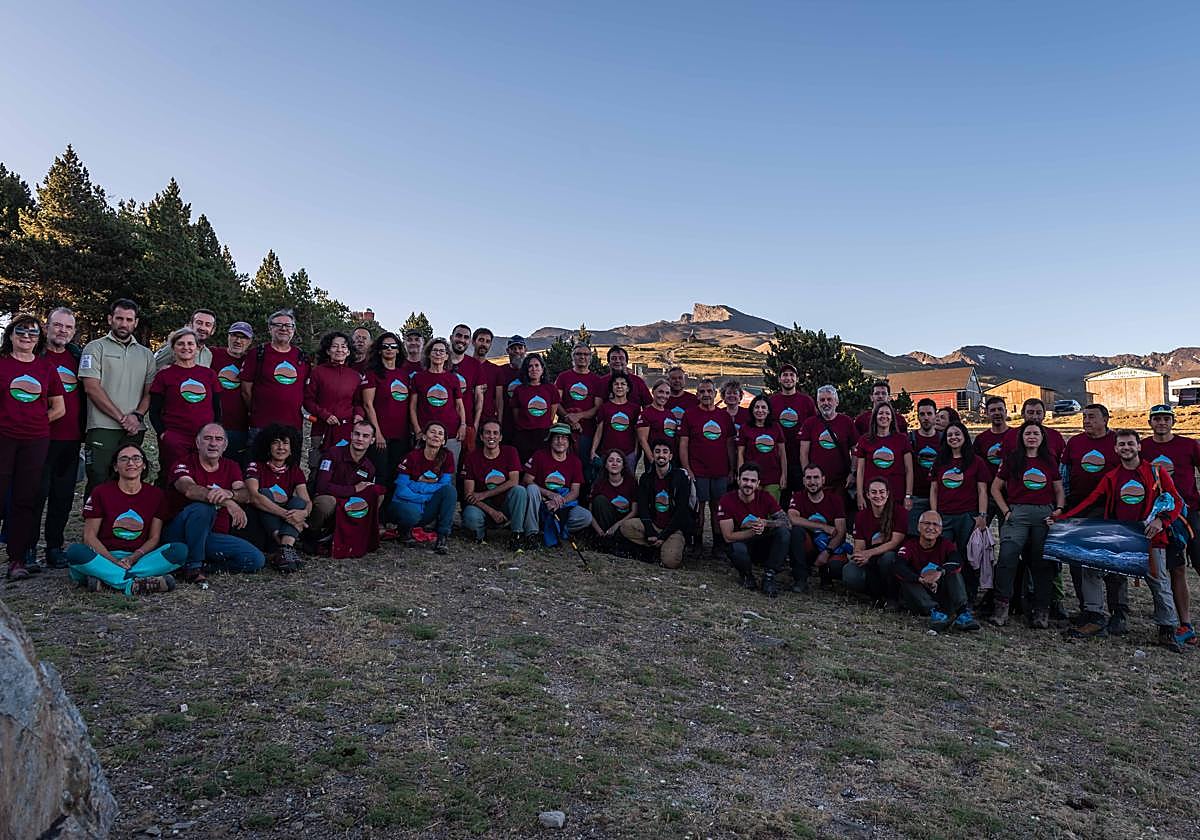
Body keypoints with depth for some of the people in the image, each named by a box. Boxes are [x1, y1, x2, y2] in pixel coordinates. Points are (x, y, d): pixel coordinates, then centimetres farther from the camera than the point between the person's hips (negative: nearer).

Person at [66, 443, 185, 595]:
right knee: (75, 552, -32)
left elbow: (154, 538, 5)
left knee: (180, 550, -27)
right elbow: (89, 536, -1)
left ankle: (103, 578, -32)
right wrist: (114, 561, -16)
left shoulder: (156, 495, 8)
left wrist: (133, 558, -14)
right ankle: (135, 584, -39)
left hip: (140, 558, 1)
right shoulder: (101, 492, 4)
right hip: (105, 556, -1)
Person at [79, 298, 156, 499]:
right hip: (102, 428, -4)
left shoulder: (146, 354, 17)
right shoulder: (96, 348, 4)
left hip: (134, 430, 4)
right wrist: (121, 418, -9)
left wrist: (137, 415, -6)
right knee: (98, 484, -5)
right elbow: (92, 388, -5)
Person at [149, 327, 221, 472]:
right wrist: (163, 434, -7)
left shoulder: (209, 374, 12)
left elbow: (217, 409, 15)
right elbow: (154, 412, 5)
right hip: (175, 440, -2)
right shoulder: (164, 375, 5)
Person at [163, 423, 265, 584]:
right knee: (202, 507, -36)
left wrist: (229, 493, -35)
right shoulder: (184, 464, -4)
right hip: (181, 533, -4)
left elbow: (245, 495, -9)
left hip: (215, 536, 4)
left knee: (256, 560, -17)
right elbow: (189, 489, -28)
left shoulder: (231, 467, 10)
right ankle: (192, 566, -23)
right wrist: (227, 502, -43)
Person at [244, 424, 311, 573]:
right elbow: (254, 496, -21)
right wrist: (285, 514, -33)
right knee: (265, 492, -24)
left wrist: (304, 512, -32)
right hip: (261, 525, -2)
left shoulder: (296, 471, 9)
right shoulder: (256, 466, -2)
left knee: (298, 502, -21)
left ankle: (285, 548, -46)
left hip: (287, 527, 3)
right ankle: (285, 549, -40)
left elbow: (307, 502, -6)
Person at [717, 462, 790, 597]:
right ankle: (746, 575, -2)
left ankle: (769, 576, -15)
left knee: (784, 532, -24)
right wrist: (753, 531, -33)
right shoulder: (727, 501, -15)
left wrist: (765, 523, -32)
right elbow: (728, 537, -19)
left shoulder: (765, 497, -8)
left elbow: (785, 520, -13)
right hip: (743, 545, -2)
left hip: (763, 547, 3)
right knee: (737, 549, -38)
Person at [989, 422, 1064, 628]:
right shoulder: (1012, 459, 7)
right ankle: (1002, 604, -10)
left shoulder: (1050, 461, 13)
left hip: (1045, 514, 2)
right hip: (1017, 512, -2)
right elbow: (995, 488, 9)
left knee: (1043, 561, 2)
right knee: (1008, 555, -17)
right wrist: (1006, 511, -1)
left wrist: (1059, 509, 0)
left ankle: (1041, 609, 9)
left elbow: (1059, 489, 17)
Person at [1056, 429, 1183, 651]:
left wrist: (1161, 521, -16)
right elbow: (1090, 501, 5)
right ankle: (1097, 619, -3)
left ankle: (1168, 630, 19)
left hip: (1149, 536, -3)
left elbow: (1175, 501, 3)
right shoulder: (1111, 477, 10)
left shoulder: (1157, 472, 3)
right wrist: (1063, 517, -6)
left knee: (1159, 583, 1)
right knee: (1092, 567, -11)